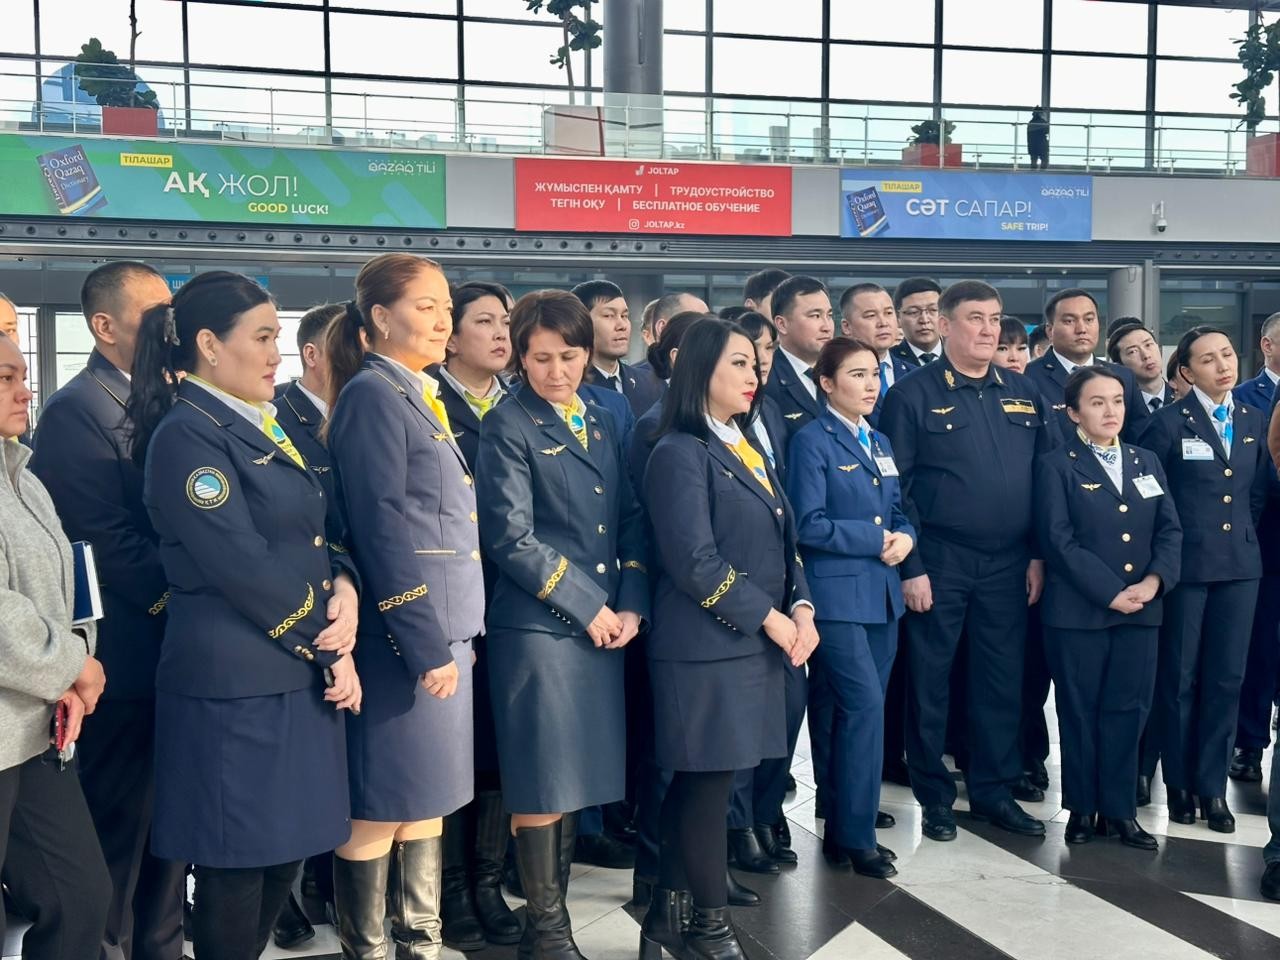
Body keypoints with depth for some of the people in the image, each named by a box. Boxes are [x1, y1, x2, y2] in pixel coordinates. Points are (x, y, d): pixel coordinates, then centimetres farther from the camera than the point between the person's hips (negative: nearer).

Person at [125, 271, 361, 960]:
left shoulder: (262, 427, 14)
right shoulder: (187, 434, -14)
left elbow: (309, 537, 16)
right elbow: (244, 568, -19)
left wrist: (343, 587, -6)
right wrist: (328, 648, -10)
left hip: (298, 675, 8)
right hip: (235, 684, -8)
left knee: (286, 854, 15)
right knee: (236, 869, 3)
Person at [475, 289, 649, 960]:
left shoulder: (601, 424, 14)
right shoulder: (508, 425, -5)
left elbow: (630, 521, 12)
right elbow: (510, 537, -12)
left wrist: (630, 606, -2)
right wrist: (587, 607, -11)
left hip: (604, 626, 6)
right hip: (538, 628, -6)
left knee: (576, 780, 11)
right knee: (540, 785, -1)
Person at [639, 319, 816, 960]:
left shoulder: (749, 449, 17)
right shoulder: (680, 453, -10)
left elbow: (782, 543, 16)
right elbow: (694, 561, -17)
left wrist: (800, 608, -1)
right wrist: (769, 619, -13)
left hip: (756, 644, 8)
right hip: (706, 646, -8)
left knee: (698, 785, 12)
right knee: (708, 785, 0)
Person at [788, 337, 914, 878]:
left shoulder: (880, 443, 16)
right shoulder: (811, 442, -6)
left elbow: (898, 511, 18)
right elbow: (809, 525, -14)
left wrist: (904, 538, -4)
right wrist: (874, 539, -12)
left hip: (882, 594, 7)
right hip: (837, 594, -7)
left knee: (859, 712, 10)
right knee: (865, 707, -12)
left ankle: (842, 830, 20)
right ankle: (856, 837, -1)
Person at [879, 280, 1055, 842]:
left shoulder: (1023, 393, 9)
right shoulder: (913, 395, -5)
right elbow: (895, 487, -8)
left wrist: (1039, 554, 5)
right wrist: (910, 567, -12)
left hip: (1008, 564, 4)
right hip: (939, 563, -4)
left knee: (1002, 680, 10)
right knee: (929, 681, 6)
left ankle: (993, 790, 25)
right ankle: (934, 796, 19)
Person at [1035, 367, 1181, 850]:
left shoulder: (1147, 462, 14)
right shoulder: (1056, 466, -2)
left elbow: (1170, 530, 7)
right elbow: (1060, 541, -11)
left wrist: (1154, 582, -10)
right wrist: (1111, 592, -16)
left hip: (1141, 609, 4)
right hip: (1078, 610, -4)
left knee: (1127, 709, 5)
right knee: (1080, 710, 5)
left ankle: (1119, 809, 15)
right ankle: (1082, 807, 17)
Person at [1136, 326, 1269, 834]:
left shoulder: (1254, 421, 9)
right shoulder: (1168, 423, -6)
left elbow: (1257, 490, 16)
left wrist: (1243, 530, 6)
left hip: (1239, 563, 4)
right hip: (1185, 564, -4)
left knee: (1226, 677, 6)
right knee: (1179, 676, 5)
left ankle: (1212, 785, 16)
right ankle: (1179, 782, 18)